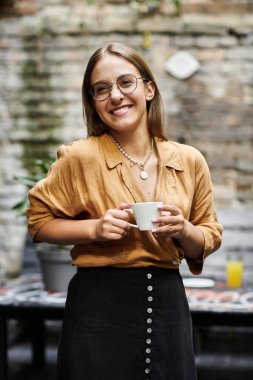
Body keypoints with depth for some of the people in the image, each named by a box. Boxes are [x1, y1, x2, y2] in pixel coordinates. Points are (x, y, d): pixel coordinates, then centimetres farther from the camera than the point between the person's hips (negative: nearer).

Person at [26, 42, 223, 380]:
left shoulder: (190, 162, 1)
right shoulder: (81, 157, -8)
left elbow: (210, 239, 10)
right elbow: (39, 222, 1)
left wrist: (184, 231, -11)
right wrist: (94, 228, -15)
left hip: (168, 303, 3)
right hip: (100, 305, -3)